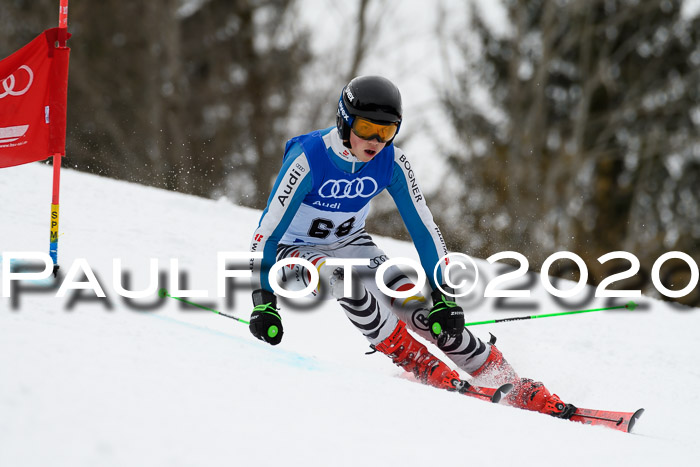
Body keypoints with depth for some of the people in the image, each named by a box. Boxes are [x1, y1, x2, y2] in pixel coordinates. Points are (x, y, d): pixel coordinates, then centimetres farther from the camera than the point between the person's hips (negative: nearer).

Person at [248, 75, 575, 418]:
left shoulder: (392, 163, -16)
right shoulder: (307, 159, -29)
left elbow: (424, 230, -10)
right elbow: (267, 231, -27)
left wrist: (444, 298, -15)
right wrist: (263, 303, -31)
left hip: (349, 244, 3)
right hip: (293, 253, -3)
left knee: (413, 303, -18)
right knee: (345, 277, -37)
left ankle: (508, 383, -14)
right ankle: (418, 363, -23)